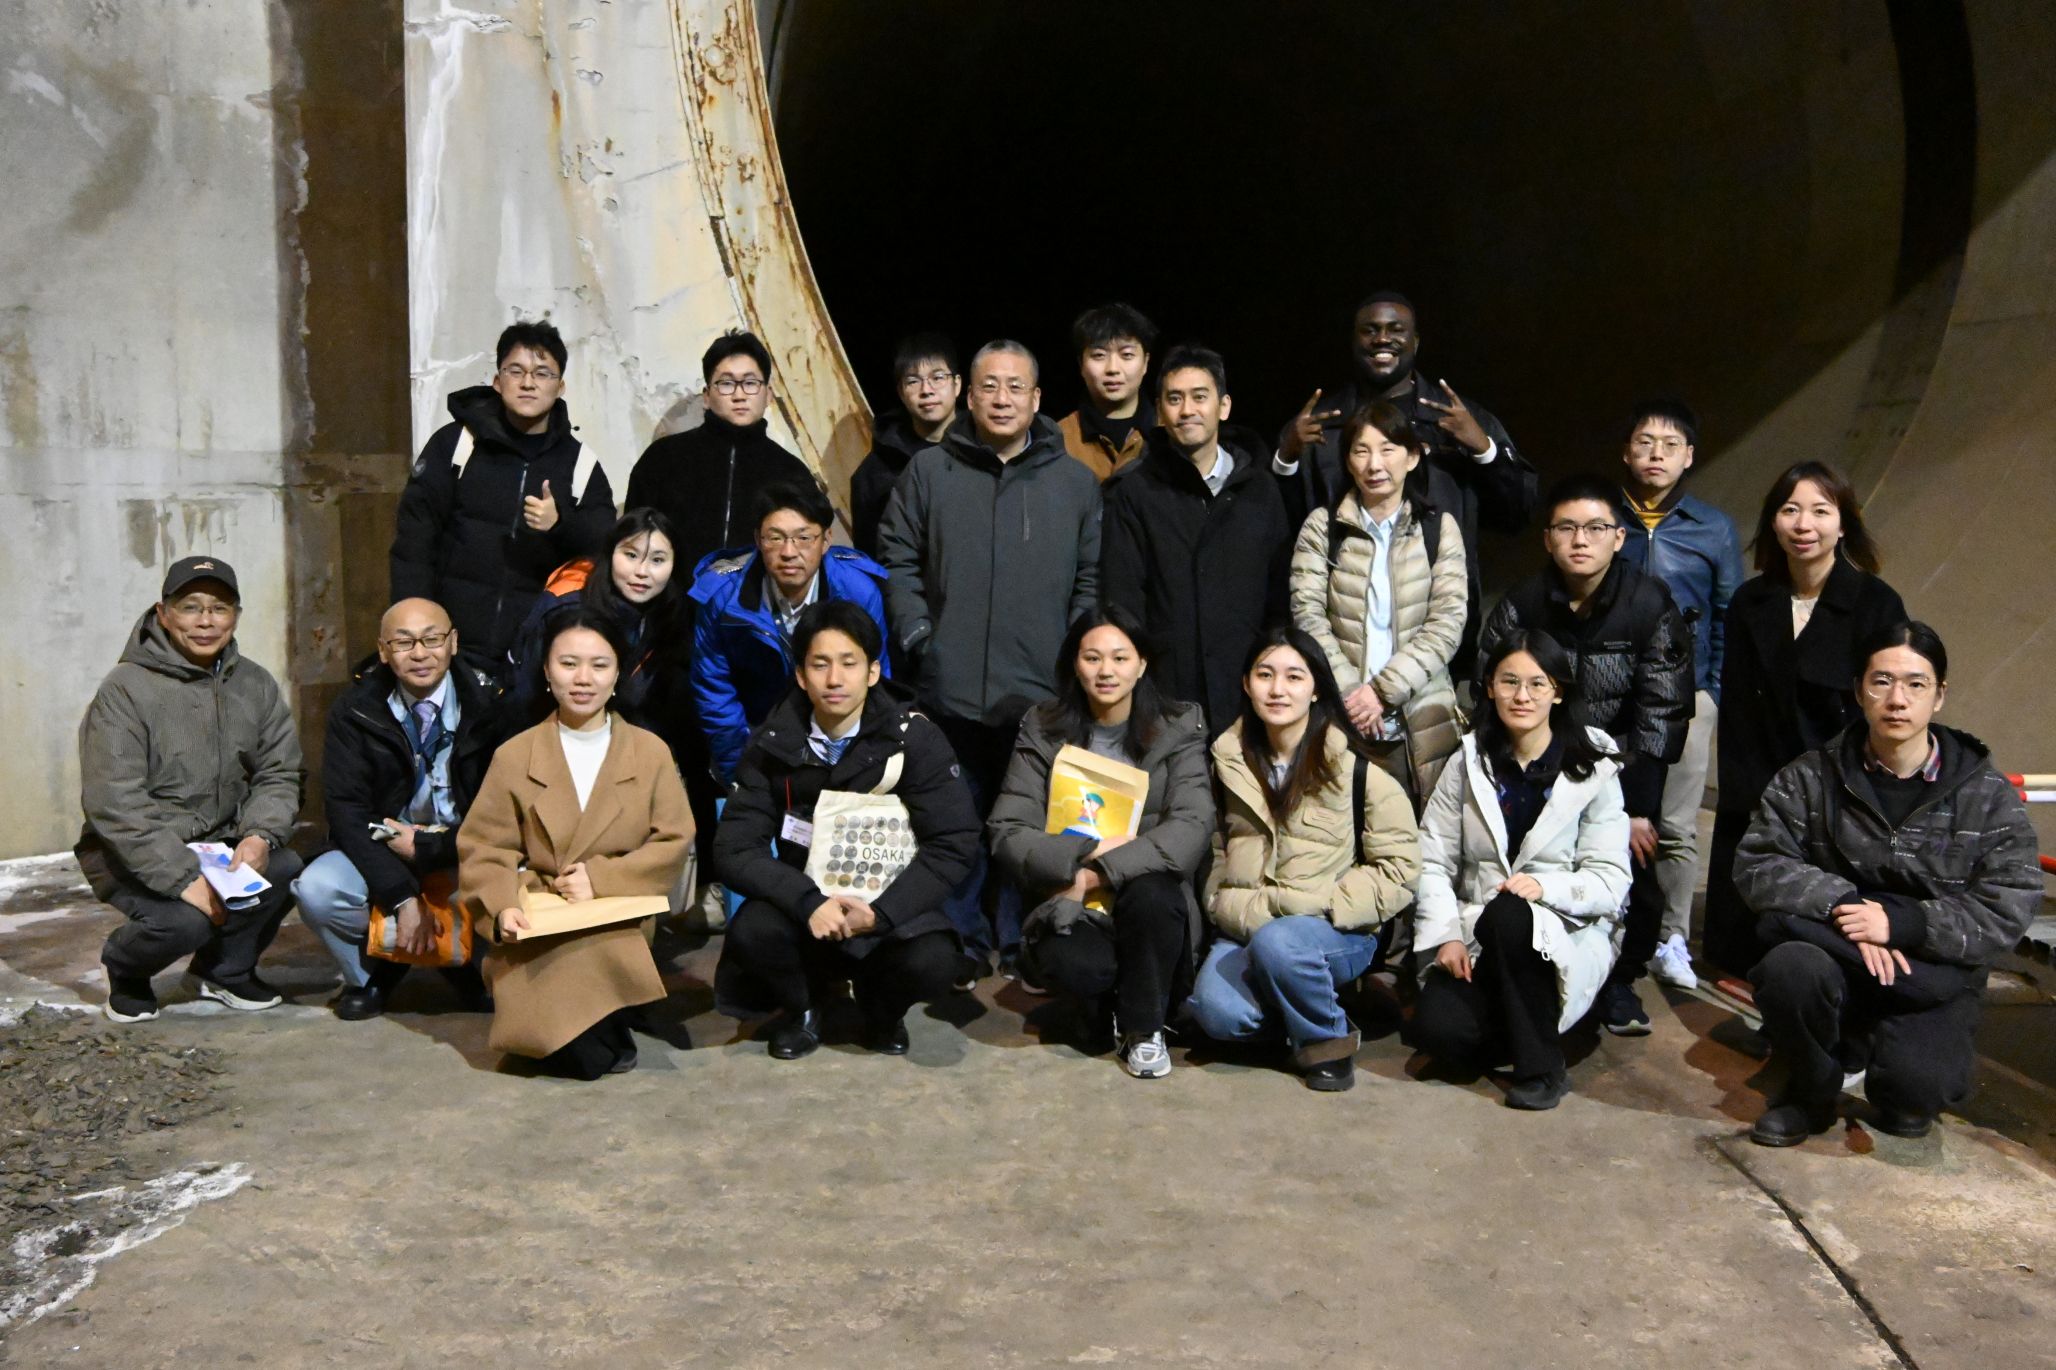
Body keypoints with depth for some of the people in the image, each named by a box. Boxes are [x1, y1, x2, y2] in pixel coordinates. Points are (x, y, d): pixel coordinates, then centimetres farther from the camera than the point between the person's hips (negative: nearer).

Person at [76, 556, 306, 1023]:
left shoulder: (256, 685, 2)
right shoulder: (125, 690, -15)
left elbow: (280, 773, 2)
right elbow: (114, 804, -20)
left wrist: (261, 834, -20)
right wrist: (184, 878, -27)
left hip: (222, 842, 5)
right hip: (130, 854, -4)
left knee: (284, 866, -23)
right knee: (185, 920, -30)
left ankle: (225, 969, 6)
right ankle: (124, 968, 9)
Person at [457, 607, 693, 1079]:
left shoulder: (651, 751, 4)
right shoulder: (514, 756, 3)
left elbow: (674, 842, -1)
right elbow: (484, 849, 1)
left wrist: (602, 878, -14)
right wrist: (502, 908, -19)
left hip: (618, 931, 1)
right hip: (538, 932, 0)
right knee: (578, 1057, -23)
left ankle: (608, 1033, 5)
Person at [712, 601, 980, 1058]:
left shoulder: (915, 738, -9)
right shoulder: (774, 744, -6)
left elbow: (953, 844, -13)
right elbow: (734, 849, -12)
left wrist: (881, 913, -25)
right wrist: (809, 903, -28)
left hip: (889, 906, -1)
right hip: (803, 905, 1)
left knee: (931, 962, -31)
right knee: (751, 932, -30)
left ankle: (882, 1012, 8)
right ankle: (800, 1008, 5)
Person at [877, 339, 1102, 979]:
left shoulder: (1076, 482, 9)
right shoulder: (929, 472, 6)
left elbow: (1092, 578, 9)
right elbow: (897, 559, 9)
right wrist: (915, 632, -2)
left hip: (1042, 693, 1)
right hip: (950, 687, 0)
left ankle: (1023, 940, 21)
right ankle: (962, 939, 20)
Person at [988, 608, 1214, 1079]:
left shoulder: (1179, 727, 0)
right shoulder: (1043, 730, 3)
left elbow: (1192, 827, -15)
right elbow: (1007, 833, -4)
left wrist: (1103, 871, -23)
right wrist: (1087, 853, -19)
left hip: (1149, 905, 0)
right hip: (1071, 909, 0)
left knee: (1150, 893, -35)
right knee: (1065, 961, -34)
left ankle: (1144, 1026, -8)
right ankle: (1120, 1005, 4)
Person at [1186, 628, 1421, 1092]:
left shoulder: (1356, 770, -3)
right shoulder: (1231, 763, 10)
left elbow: (1399, 869, -5)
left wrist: (1320, 903, -17)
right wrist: (1233, 908, -4)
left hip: (1338, 930, -3)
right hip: (1249, 928, 3)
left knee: (1276, 941, -36)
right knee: (1216, 1010, -27)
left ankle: (1328, 1037, -8)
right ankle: (1306, 1001, 4)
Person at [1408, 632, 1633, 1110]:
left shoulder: (1594, 770, -1)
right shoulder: (1468, 763, 6)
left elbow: (1610, 880, -6)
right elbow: (1433, 861, 2)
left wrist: (1544, 887, -25)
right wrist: (1446, 935, -13)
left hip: (1568, 936, -2)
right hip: (1477, 937, 2)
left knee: (1507, 914, -37)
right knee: (1435, 1026, -27)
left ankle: (1542, 1066, -18)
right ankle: (1525, 1031, 6)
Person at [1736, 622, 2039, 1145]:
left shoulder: (1988, 796, -1)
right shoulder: (1810, 778, 0)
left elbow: (2007, 911, -7)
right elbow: (1756, 866, -7)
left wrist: (1900, 923, -20)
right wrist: (1842, 905, -23)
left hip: (1932, 982, 0)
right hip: (1835, 971, 1)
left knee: (1915, 1080, -29)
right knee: (1791, 967, -34)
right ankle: (1810, 1095, -1)